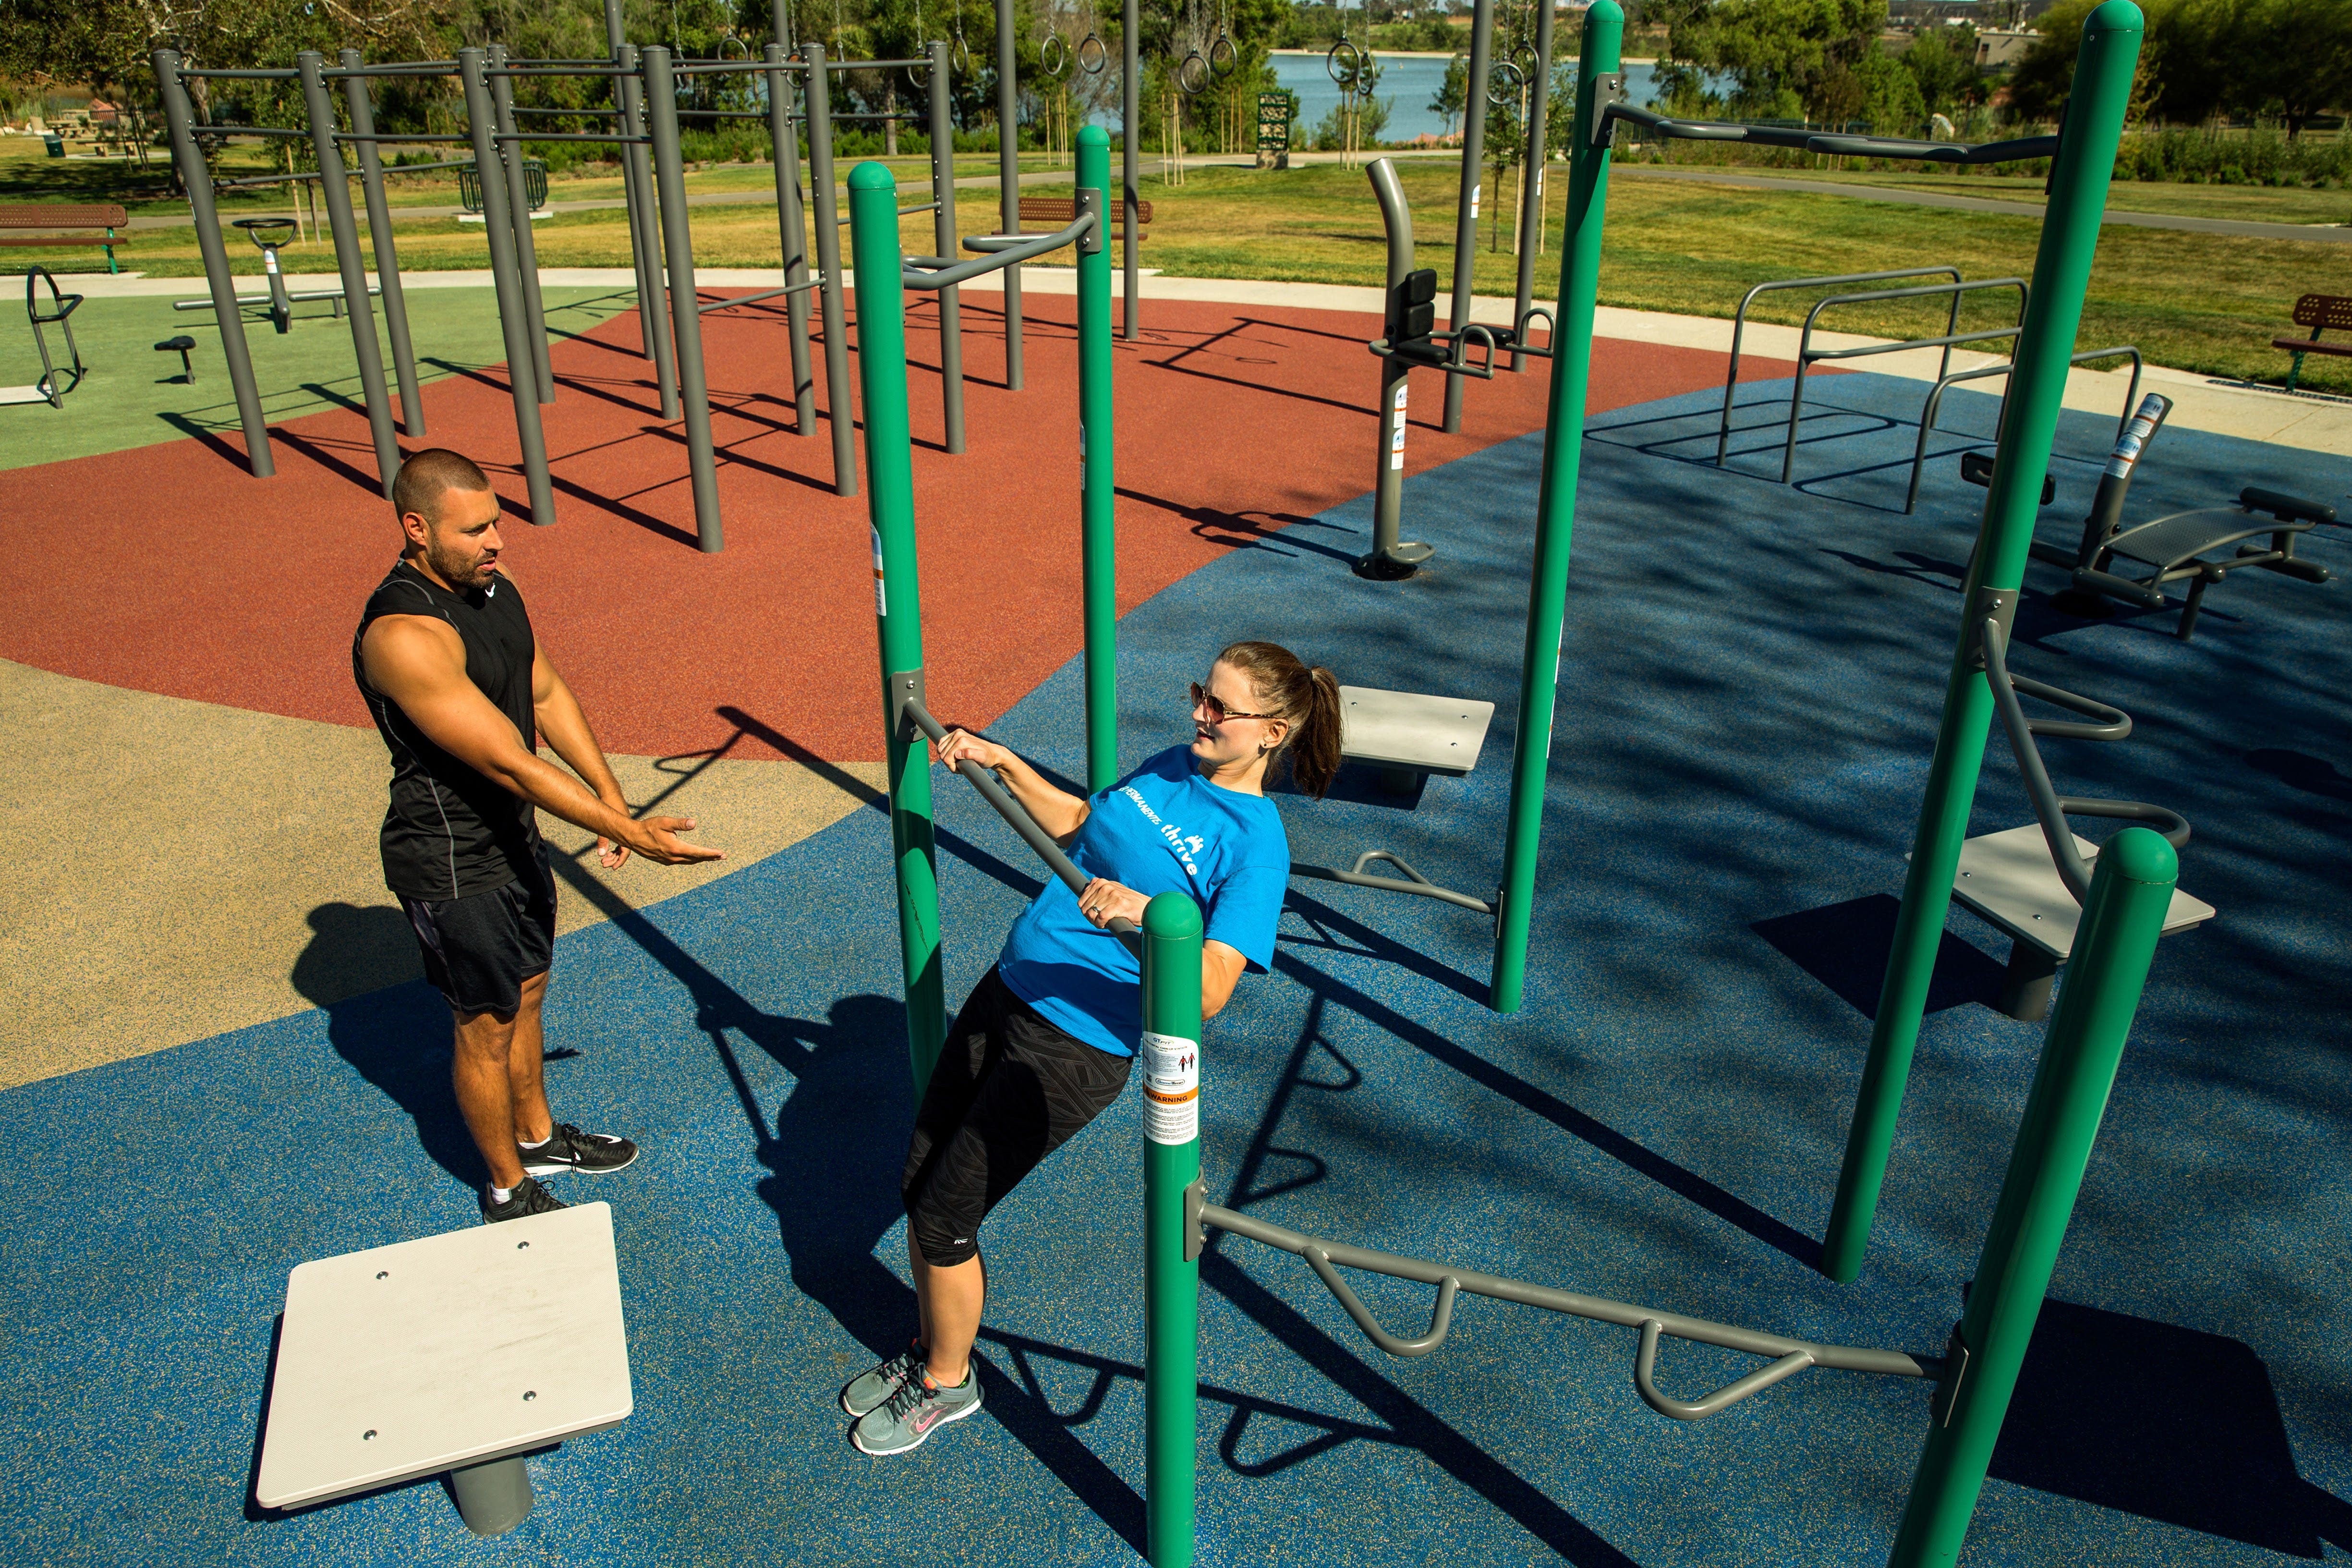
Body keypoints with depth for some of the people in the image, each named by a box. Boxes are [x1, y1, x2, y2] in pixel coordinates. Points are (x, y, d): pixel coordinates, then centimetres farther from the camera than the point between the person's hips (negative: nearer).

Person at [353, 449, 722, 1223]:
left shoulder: (489, 583, -2)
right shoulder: (403, 634, -31)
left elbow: (548, 694, 7)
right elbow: (510, 764, -33)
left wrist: (612, 797, -1)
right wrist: (629, 834, -32)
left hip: (513, 835, 9)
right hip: (452, 863, -8)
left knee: (526, 991, 24)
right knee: (486, 1025, 9)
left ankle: (538, 1137, 46)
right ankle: (509, 1189, 30)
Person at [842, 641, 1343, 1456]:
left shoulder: (1255, 844, -18)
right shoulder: (1173, 765, 5)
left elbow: (1209, 992, -27)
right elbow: (1080, 825, 21)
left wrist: (1148, 914, -42)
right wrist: (1001, 761, 12)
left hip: (1076, 1042, -7)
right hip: (1008, 987, 8)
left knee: (943, 1216, 1)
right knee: (918, 1178, 14)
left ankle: (947, 1384, 28)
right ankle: (931, 1350, 39)